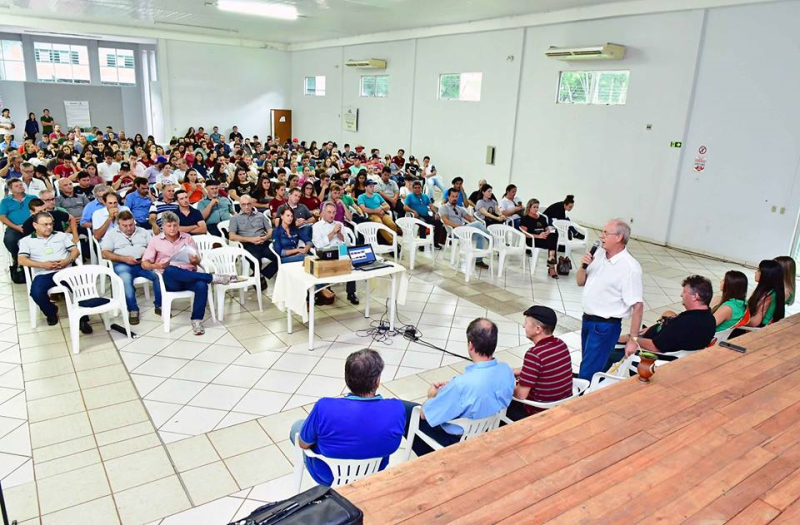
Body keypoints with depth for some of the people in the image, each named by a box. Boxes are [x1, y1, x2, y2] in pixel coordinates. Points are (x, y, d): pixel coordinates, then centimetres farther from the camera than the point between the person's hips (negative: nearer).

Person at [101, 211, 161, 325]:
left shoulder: (143, 232, 22)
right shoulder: (112, 234, 15)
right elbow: (105, 254, 3)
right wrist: (124, 258, -12)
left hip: (144, 263, 2)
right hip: (122, 264, -2)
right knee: (125, 280, -37)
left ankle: (159, 305, -17)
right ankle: (133, 310, -25)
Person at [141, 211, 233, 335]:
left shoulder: (187, 237, 14)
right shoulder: (155, 241, 10)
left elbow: (197, 261, 13)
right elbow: (144, 264, 7)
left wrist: (195, 260, -12)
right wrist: (156, 266, -15)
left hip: (189, 277, 1)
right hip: (170, 280, -1)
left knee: (201, 285, -34)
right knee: (170, 270, -38)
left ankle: (196, 320, -23)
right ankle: (212, 277, -33)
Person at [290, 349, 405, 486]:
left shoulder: (325, 408, -36)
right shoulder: (397, 409, -29)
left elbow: (303, 444, -15)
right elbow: (392, 445, -7)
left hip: (328, 476, -3)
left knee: (296, 426, 26)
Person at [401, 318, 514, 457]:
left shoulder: (462, 384, -37)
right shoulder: (507, 371, -17)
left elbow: (425, 414, -21)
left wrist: (432, 396, 0)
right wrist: (449, 388, 3)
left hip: (457, 440, -7)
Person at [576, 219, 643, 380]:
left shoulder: (630, 268, -21)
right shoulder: (599, 253, 1)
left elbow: (637, 305, -20)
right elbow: (580, 282, 11)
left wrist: (633, 339, -19)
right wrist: (583, 266, -10)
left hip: (605, 326, -7)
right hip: (587, 319, 8)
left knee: (588, 373, -4)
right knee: (587, 363, 21)